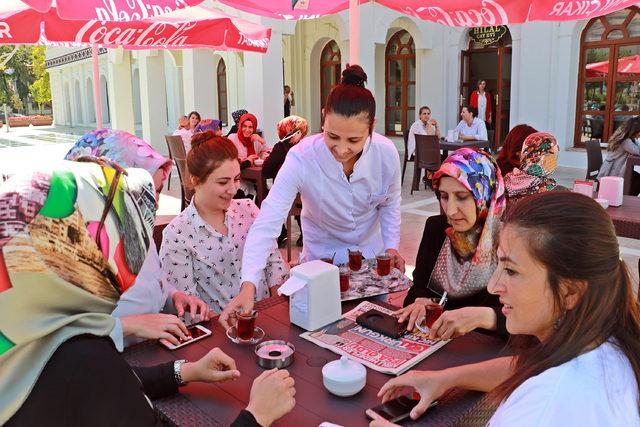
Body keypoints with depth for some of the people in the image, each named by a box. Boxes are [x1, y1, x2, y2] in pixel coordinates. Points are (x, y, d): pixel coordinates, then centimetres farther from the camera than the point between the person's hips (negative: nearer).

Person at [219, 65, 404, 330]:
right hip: (322, 255, -2)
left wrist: (391, 246, -12)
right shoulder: (301, 158, -33)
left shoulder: (387, 153, -23)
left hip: (371, 250, 3)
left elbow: (390, 204, -2)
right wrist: (248, 285, -48)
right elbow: (268, 221, -38)